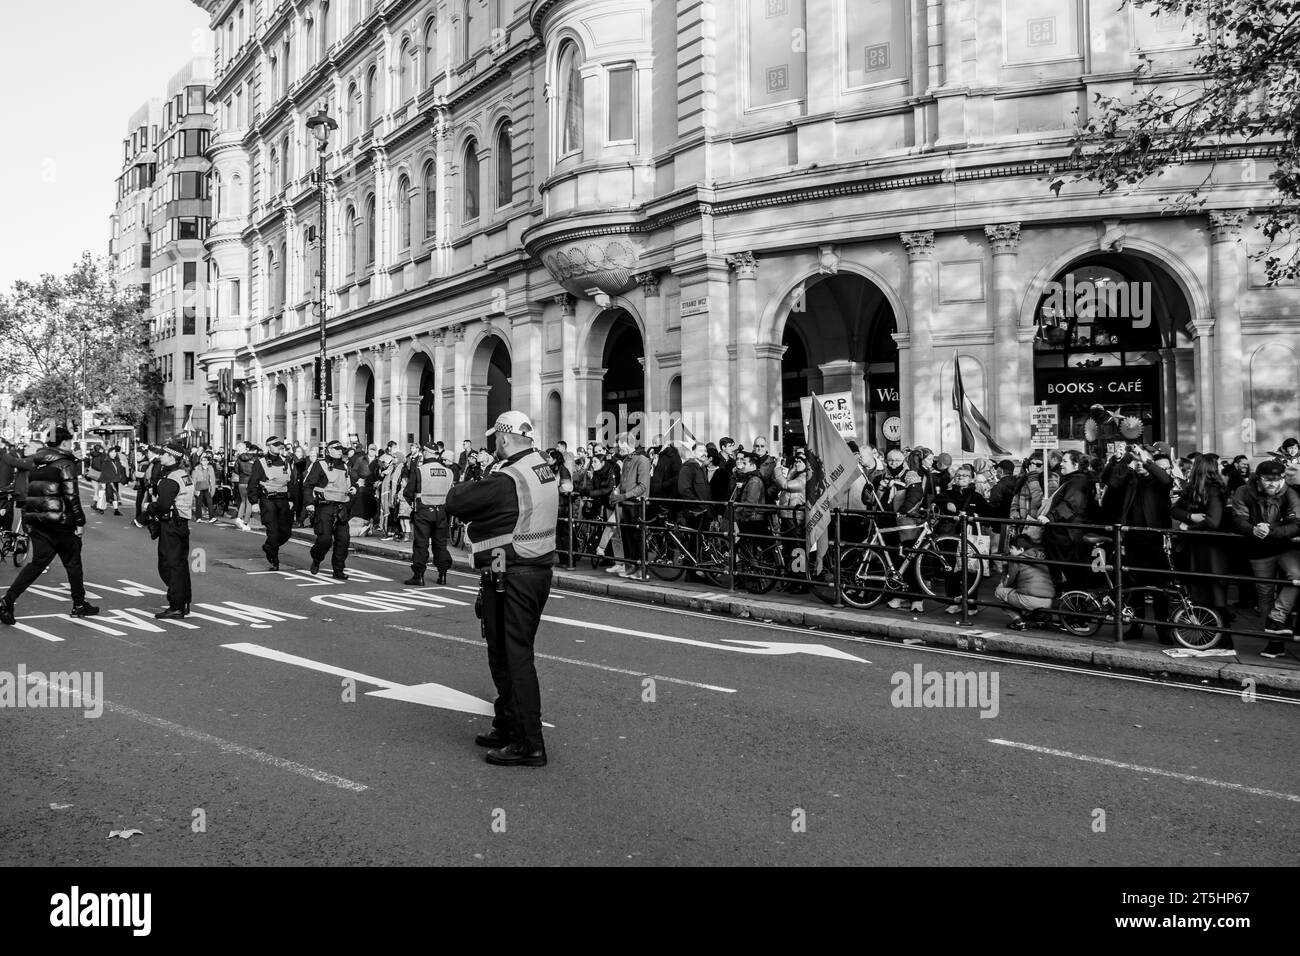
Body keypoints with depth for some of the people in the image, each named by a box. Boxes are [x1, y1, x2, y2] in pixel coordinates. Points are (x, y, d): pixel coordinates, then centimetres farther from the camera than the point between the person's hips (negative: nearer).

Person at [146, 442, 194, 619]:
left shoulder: (170, 480, -18)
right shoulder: (185, 475, 13)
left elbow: (163, 505, -25)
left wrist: (149, 510, -5)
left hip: (170, 526, -10)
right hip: (182, 524, 10)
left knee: (169, 566, -5)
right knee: (181, 565, 14)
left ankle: (176, 607, -3)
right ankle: (184, 603, 22)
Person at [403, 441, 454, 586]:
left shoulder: (418, 470, -10)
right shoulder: (448, 471, 1)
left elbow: (407, 492, -7)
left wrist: (413, 501, 12)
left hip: (422, 510, -3)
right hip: (441, 511, 3)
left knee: (421, 543, 2)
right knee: (440, 543, 12)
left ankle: (418, 576, 3)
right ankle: (442, 574, 16)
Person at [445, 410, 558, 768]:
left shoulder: (506, 480, -20)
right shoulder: (545, 471, 8)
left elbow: (456, 503, -16)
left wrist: (464, 486, 4)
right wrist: (478, 487, 4)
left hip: (510, 577, -9)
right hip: (540, 570, 9)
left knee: (512, 657, -3)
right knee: (517, 653, 19)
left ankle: (529, 744, 0)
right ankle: (508, 727, 32)